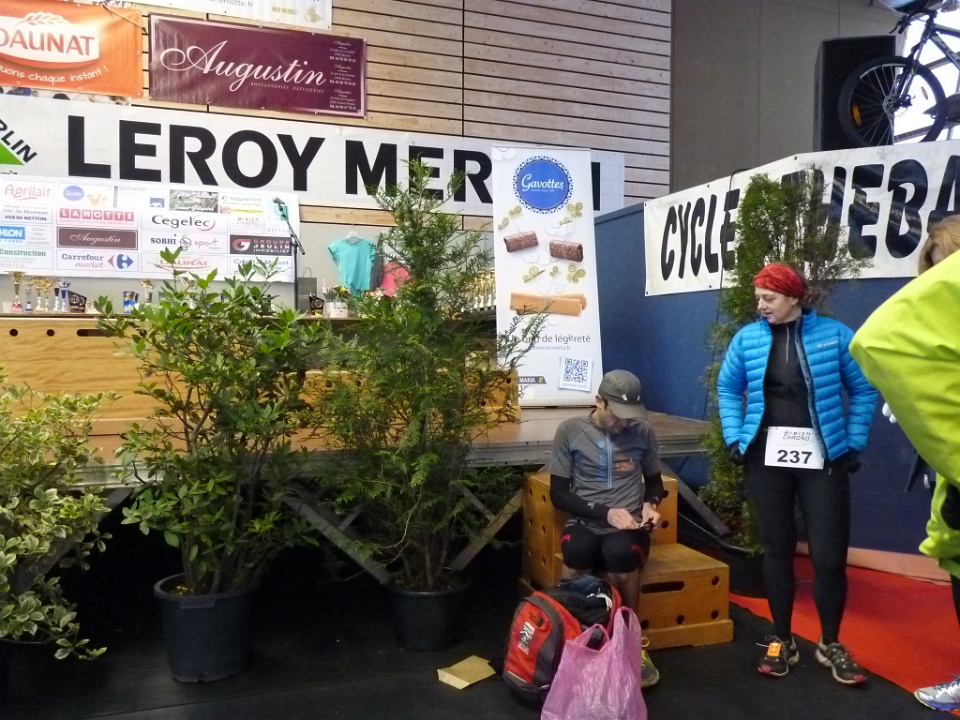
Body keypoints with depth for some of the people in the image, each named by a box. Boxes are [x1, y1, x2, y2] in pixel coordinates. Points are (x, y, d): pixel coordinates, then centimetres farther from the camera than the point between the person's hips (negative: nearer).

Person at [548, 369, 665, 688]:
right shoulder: (570, 430, -2)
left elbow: (654, 481, 20)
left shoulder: (643, 432, 5)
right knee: (577, 552, -37)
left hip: (629, 527, 1)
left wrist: (650, 504, -3)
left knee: (620, 554, -35)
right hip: (585, 523, -1)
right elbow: (558, 494, -1)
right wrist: (605, 512, -13)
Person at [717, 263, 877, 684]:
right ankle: (782, 641, 26)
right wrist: (734, 439, 1)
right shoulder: (747, 338, 1)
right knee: (777, 550, 10)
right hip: (767, 458, 1)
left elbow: (863, 391, 4)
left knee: (829, 555, 3)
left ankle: (831, 645, 26)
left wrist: (854, 444, -1)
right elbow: (727, 389, 10)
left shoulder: (834, 335, -3)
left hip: (823, 460, -1)